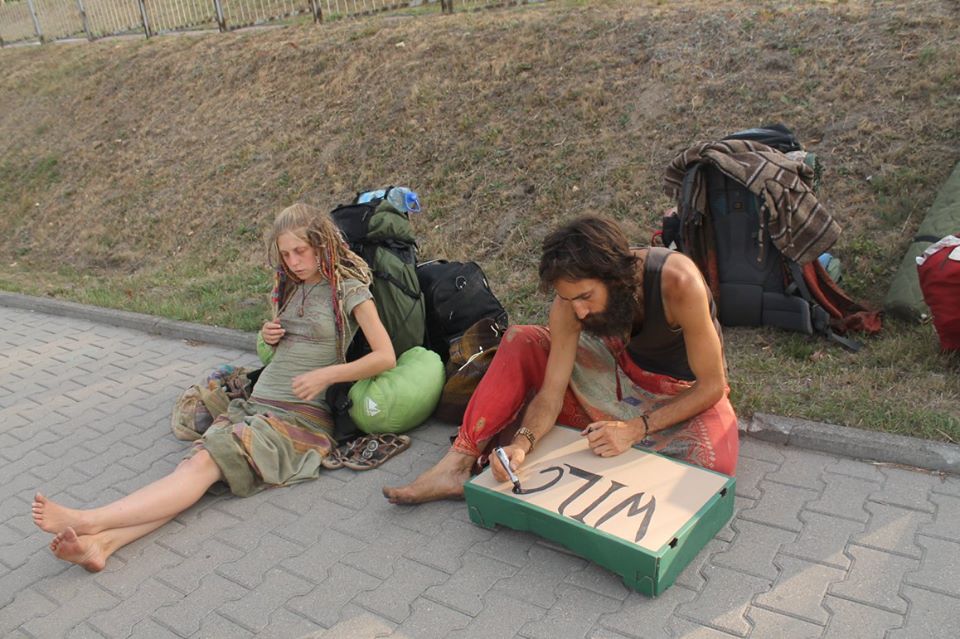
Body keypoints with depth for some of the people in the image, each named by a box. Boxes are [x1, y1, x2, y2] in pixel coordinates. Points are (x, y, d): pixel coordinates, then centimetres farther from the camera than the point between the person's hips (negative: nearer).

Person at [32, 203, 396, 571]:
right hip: (255, 403, 6)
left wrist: (325, 375, -17)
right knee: (194, 463, -21)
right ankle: (102, 541, -38)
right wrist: (270, 337, 10)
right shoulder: (292, 288, 21)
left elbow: (385, 357, -8)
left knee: (207, 461, -27)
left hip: (302, 415, -6)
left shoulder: (348, 288, -1)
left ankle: (89, 520, -37)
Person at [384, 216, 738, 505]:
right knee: (520, 342, -10)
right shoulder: (572, 298, -21)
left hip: (688, 393, -3)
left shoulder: (677, 282, -34)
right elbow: (550, 392, -19)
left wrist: (635, 428, -30)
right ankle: (459, 464, -16)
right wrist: (523, 442, -37)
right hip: (626, 372, 3)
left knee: (713, 463, -35)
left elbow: (712, 385, -24)